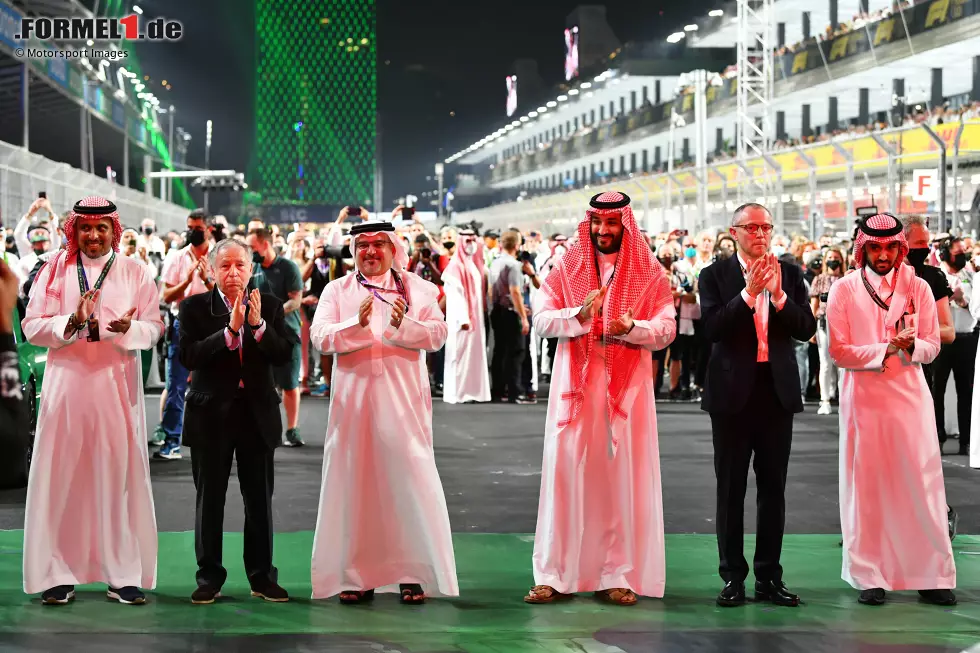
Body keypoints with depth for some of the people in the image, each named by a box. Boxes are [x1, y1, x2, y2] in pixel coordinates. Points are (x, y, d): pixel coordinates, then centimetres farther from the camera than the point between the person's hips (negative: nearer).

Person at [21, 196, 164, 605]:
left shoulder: (135, 272, 6)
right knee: (62, 477, 0)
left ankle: (124, 575, 7)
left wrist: (128, 328, -20)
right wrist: (71, 322, -17)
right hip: (67, 384, 0)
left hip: (118, 387, 0)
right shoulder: (56, 269, 5)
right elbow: (32, 326, 0)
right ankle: (58, 575, 7)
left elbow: (154, 327, 0)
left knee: (120, 476, 1)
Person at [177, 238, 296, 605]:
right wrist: (229, 330, -23)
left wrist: (259, 325, -20)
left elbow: (285, 354, -5)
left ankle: (262, 577, 16)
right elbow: (188, 357, -14)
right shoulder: (195, 307, -1)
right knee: (210, 499, 6)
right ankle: (209, 578, 16)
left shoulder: (269, 306, 5)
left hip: (258, 413, 2)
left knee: (260, 499, 6)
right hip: (211, 413, -1)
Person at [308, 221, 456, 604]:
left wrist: (403, 324, -20)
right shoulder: (337, 291, 11)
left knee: (409, 481, -5)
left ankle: (413, 573, 1)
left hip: (403, 401, -1)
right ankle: (357, 576, 8)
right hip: (354, 400, 1)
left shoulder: (417, 288, 9)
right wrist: (357, 324, -19)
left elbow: (438, 335, -3)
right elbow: (319, 336, -3)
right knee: (354, 482, 2)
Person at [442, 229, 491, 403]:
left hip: (476, 316, 8)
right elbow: (455, 294, -16)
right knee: (460, 353, -6)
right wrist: (463, 318, -23)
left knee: (474, 353, 8)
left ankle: (473, 390, 12)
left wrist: (479, 316, 10)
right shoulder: (456, 265, -10)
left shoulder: (474, 263, 15)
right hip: (462, 317, -8)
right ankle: (457, 393, -3)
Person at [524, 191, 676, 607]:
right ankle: (558, 575, 1)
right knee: (567, 471, -3)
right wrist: (579, 315, -19)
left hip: (627, 386, 0)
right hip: (576, 385, 0)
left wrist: (631, 328, -20)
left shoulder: (649, 273, 5)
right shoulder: (567, 267, 7)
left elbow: (667, 329, 0)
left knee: (624, 474, -1)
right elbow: (541, 319, 0)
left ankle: (618, 575, 5)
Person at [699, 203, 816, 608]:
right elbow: (711, 328, -14)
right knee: (731, 490, 4)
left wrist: (779, 295, -15)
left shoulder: (790, 274, 7)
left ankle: (770, 578, 12)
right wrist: (749, 293, -20)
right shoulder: (715, 275, 0)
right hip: (733, 392, -2)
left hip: (777, 391, 2)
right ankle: (733, 577, 10)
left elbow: (807, 329, -2)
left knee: (773, 489, 6)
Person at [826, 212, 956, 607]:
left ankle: (933, 576, 6)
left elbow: (932, 347, 6)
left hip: (910, 397, 1)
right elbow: (839, 352, -4)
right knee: (866, 488, 1)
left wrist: (911, 345, -16)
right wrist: (886, 350, -14)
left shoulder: (917, 288, 5)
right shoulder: (844, 290, 1)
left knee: (922, 485, -1)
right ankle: (870, 577, 9)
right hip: (863, 398, -1)